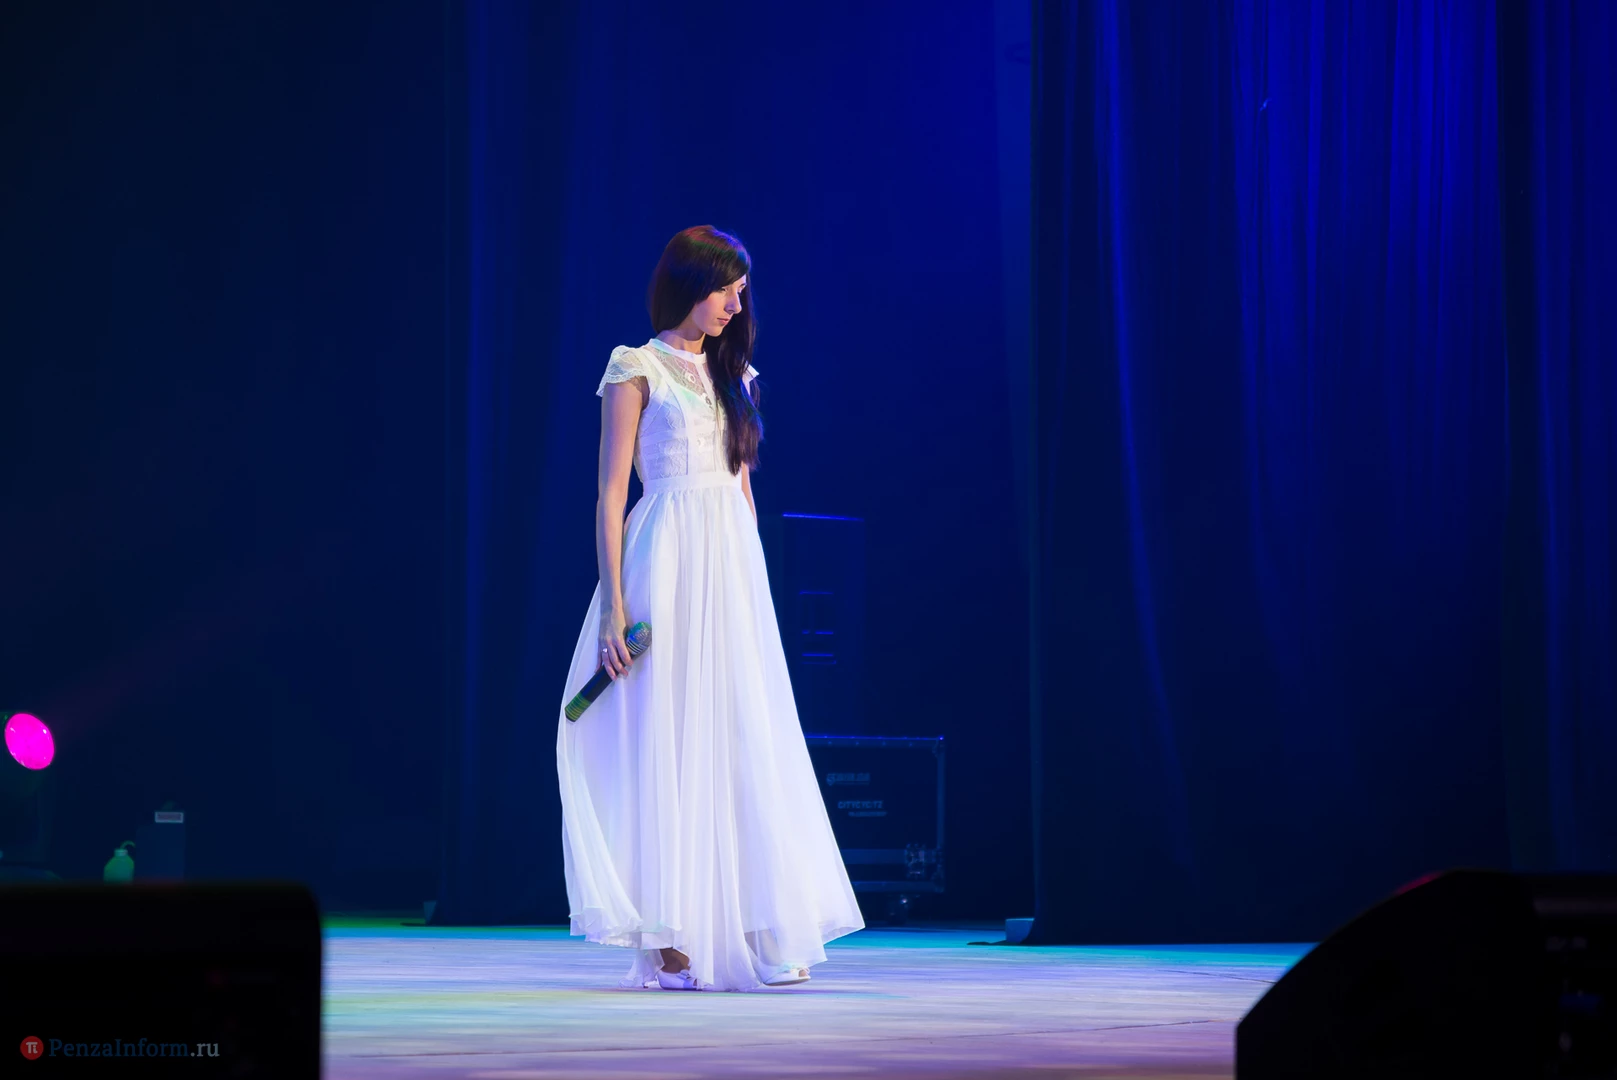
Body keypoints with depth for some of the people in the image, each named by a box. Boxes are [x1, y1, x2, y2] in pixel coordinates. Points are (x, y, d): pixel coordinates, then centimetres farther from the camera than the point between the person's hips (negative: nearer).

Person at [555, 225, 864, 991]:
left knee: (743, 742, 1)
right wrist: (612, 604, -13)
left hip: (735, 563, 6)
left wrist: (753, 581, 15)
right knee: (665, 740, -6)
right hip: (668, 562, -6)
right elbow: (611, 492, -5)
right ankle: (669, 941, -4)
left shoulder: (731, 376, 18)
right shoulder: (636, 369, 0)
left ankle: (754, 933, 2)